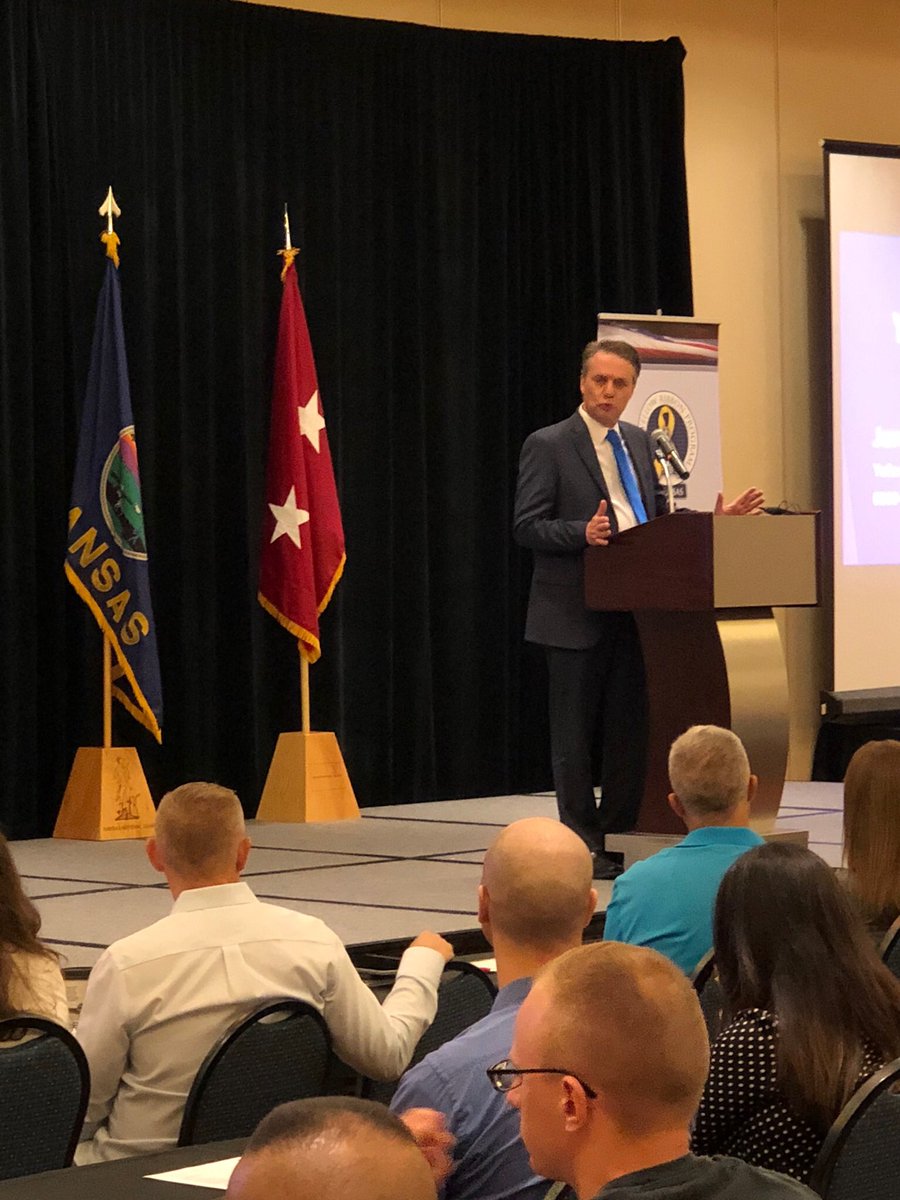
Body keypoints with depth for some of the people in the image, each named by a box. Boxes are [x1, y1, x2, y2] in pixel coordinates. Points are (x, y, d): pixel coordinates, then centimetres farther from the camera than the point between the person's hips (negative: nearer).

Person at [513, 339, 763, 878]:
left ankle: (621, 835, 17)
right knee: (575, 733, 2)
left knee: (630, 730, 8)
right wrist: (583, 533, -26)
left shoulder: (640, 443, 14)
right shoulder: (548, 446, -6)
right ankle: (584, 844, 8)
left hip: (634, 607, 6)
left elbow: (659, 517, 19)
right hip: (577, 613, -6)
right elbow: (528, 526, -11)